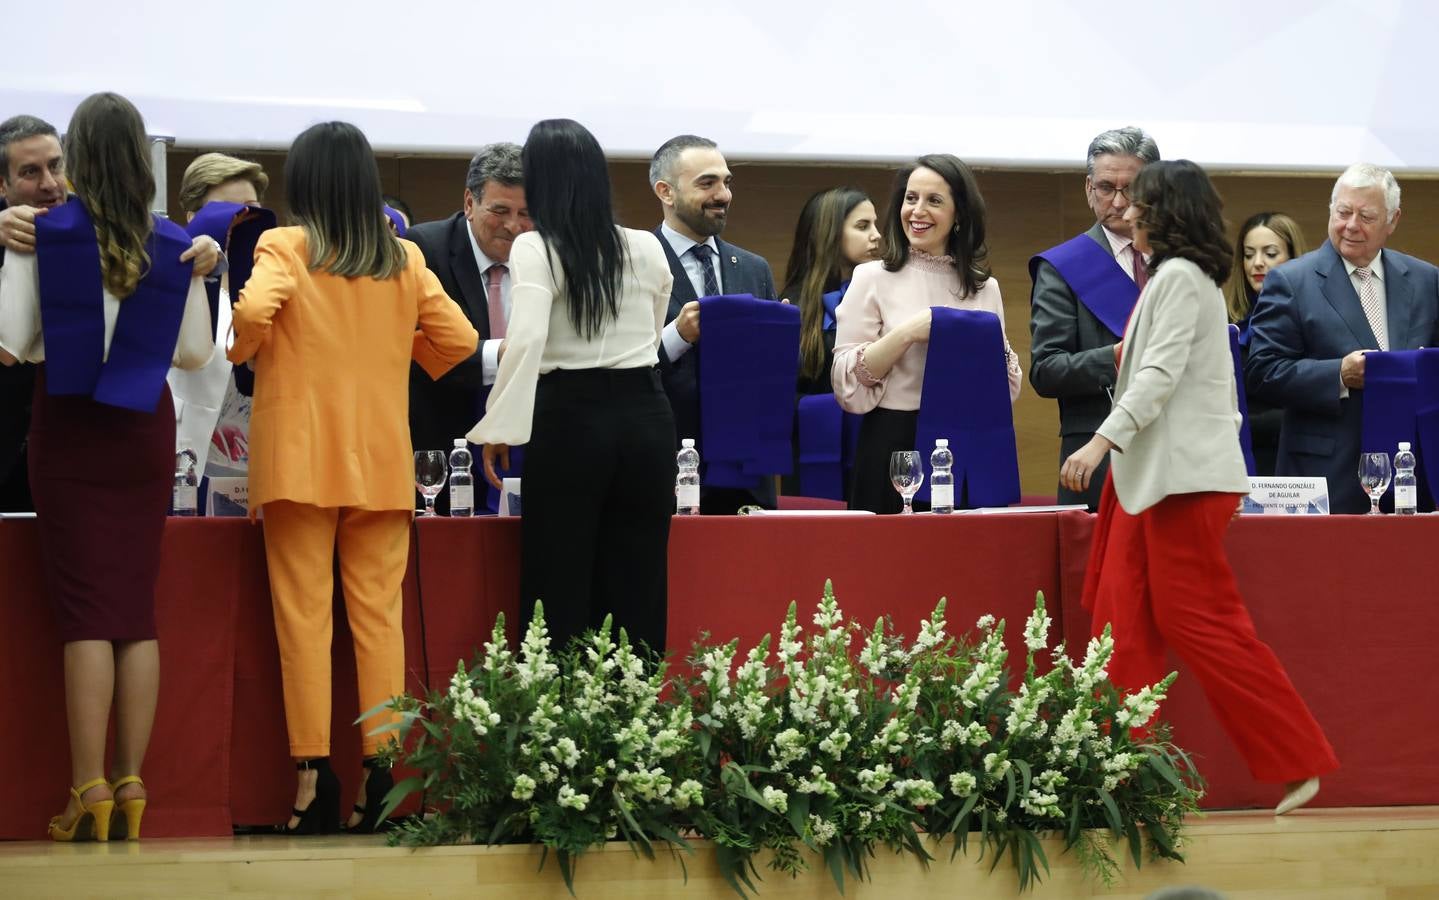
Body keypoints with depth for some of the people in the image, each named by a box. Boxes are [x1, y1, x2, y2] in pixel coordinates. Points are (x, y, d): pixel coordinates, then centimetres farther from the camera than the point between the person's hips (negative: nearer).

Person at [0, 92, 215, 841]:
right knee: (138, 609, 7)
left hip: (68, 429, -2)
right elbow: (196, 351, 4)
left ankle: (89, 791, -5)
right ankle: (130, 784, 5)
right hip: (144, 429, 2)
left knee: (86, 609, -1)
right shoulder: (172, 246, -2)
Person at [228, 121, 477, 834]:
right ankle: (380, 766, -2)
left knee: (304, 615, 0)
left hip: (301, 455, -3)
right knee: (378, 614, 4)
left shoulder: (284, 249, -4)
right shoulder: (405, 259, 6)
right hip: (382, 460, 3)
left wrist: (242, 347, 1)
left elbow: (252, 314, -20)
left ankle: (313, 774, -5)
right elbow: (458, 340, 3)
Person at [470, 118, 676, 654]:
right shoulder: (646, 250, 8)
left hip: (568, 420, -4)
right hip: (646, 416, 4)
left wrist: (499, 428, -15)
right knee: (636, 591, 7)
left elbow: (526, 340, -20)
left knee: (559, 591, 1)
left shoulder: (535, 249, -6)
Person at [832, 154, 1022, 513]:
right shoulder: (873, 279, 1)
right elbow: (848, 386, -6)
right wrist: (906, 334, -16)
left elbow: (1007, 391, 14)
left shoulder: (984, 287, 10)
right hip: (895, 448, -3)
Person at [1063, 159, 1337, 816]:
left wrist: (1103, 441, -24)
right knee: (1122, 619, 5)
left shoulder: (1180, 276, -11)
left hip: (1184, 473, -10)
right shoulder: (1173, 277, 18)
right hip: (1151, 470, 10)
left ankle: (1296, 760, -4)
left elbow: (1162, 373, -19)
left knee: (1197, 622, -9)